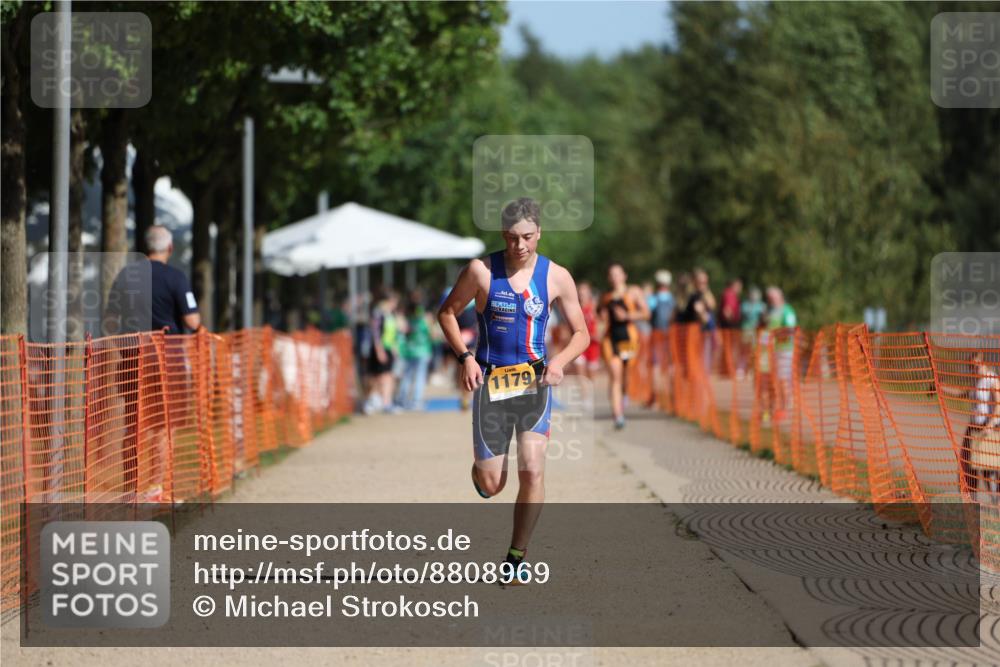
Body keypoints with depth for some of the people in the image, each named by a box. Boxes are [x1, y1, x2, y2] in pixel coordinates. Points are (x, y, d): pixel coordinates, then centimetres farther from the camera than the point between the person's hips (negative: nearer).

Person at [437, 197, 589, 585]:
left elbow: (581, 333, 7)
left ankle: (515, 559, 1)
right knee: (490, 486, 0)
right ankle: (481, 466, 40)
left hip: (535, 380, 1)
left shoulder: (556, 277, -1)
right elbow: (447, 313, 7)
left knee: (532, 472, -14)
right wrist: (464, 356, -7)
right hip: (490, 380, 0)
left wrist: (560, 361, -13)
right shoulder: (481, 271, -5)